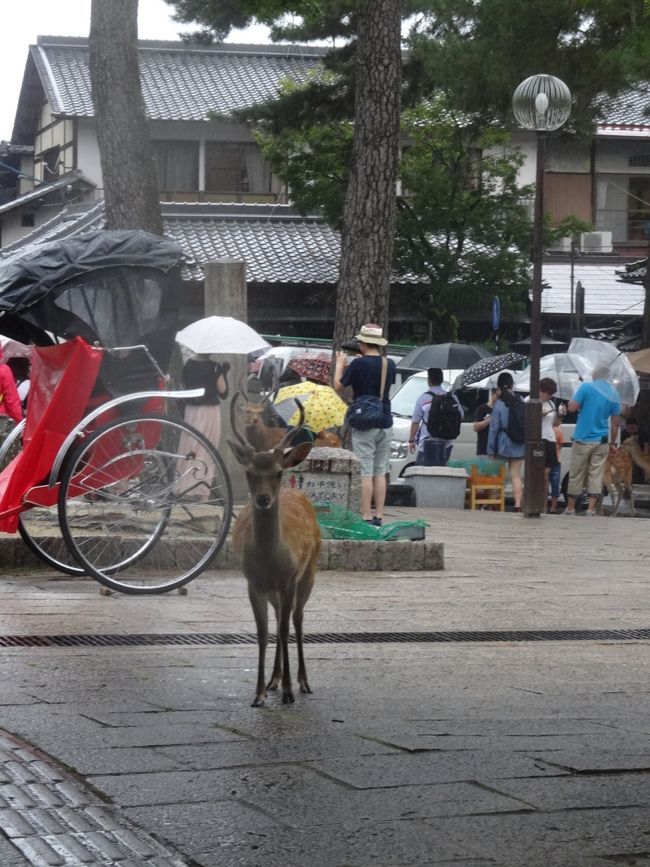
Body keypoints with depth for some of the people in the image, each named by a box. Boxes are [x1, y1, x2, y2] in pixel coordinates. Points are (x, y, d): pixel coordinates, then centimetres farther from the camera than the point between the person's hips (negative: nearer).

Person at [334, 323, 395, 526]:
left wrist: (340, 364, 12)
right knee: (380, 473, 10)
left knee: (365, 473, -3)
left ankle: (366, 517, -5)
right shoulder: (389, 364, 2)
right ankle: (379, 517, 11)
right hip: (385, 424, 5)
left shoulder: (359, 364, -14)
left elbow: (339, 386, -4)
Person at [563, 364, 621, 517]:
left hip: (583, 440, -3)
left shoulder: (586, 387, -8)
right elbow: (615, 422, 8)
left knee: (576, 475, 5)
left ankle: (570, 508, 11)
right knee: (596, 474, 4)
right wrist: (612, 443, 16)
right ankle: (591, 509, -1)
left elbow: (571, 407, -12)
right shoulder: (614, 393, 5)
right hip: (601, 441, 3)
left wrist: (581, 403, 10)